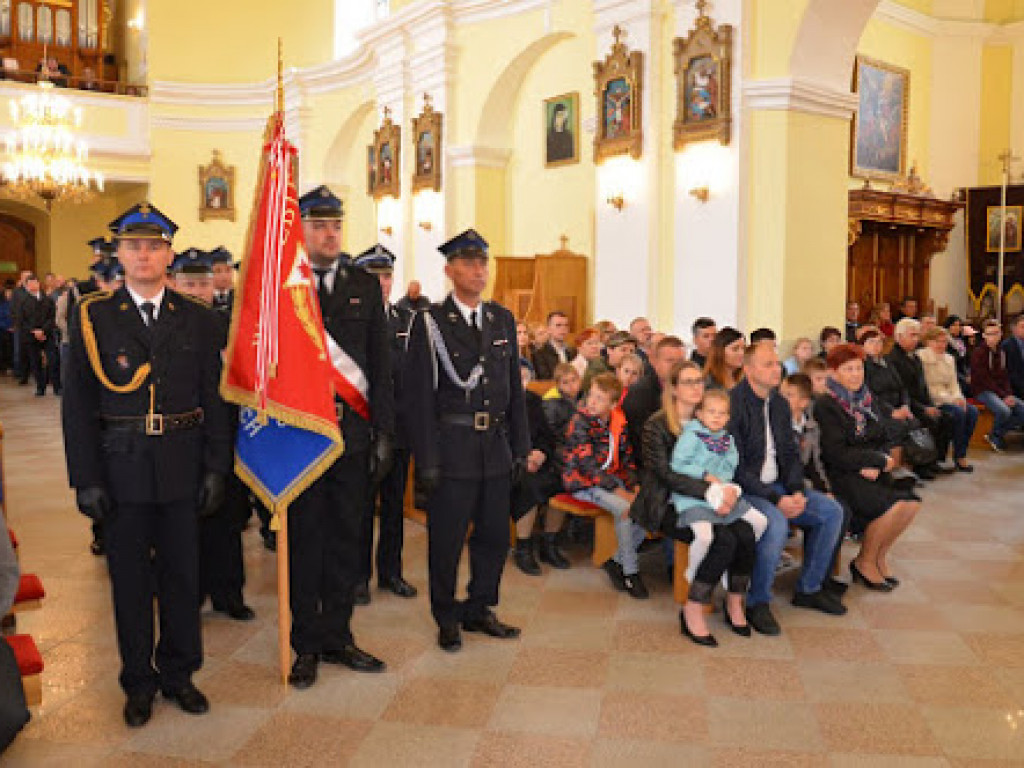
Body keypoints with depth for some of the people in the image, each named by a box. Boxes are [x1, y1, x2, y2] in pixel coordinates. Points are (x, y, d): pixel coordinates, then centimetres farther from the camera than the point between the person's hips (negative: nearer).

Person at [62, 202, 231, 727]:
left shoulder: (198, 320, 4)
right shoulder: (93, 317, 0)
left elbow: (213, 400, 4)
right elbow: (78, 404, -2)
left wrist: (216, 468, -1)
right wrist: (86, 479, -7)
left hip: (182, 468, 1)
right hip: (121, 467, -1)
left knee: (182, 572, 10)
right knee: (129, 578, 9)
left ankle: (178, 673, 28)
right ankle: (139, 682, 26)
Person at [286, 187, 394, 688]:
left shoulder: (365, 286, 8)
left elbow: (380, 364, 7)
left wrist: (384, 431, 2)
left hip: (352, 432, 3)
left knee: (346, 538, 11)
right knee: (304, 540, 8)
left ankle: (337, 637, 27)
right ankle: (307, 645, 23)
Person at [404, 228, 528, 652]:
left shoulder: (503, 320, 11)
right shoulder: (429, 323, -4)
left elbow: (515, 388, 13)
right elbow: (419, 396, -7)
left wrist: (520, 447, 9)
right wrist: (426, 459, -12)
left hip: (496, 445, 5)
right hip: (452, 446, -5)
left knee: (495, 535, 12)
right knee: (446, 538, 5)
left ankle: (479, 610, 30)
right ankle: (447, 618, 24)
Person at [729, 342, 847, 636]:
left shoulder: (780, 404, 10)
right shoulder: (733, 404, -16)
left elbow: (790, 454, 14)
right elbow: (736, 467, -19)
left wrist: (797, 491, -4)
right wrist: (775, 499, -21)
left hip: (777, 486, 8)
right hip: (744, 490, -8)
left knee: (832, 511, -1)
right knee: (776, 522, -34)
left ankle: (809, 588, 14)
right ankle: (756, 602, -15)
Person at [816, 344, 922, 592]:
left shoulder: (867, 400, 15)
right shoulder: (826, 405, -7)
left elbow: (883, 442, 15)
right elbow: (837, 454, -14)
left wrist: (874, 466, -8)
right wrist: (880, 460, -9)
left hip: (871, 473, 7)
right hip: (841, 476, -7)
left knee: (912, 503, -16)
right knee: (893, 506, -25)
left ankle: (879, 557, 6)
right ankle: (864, 563, -1)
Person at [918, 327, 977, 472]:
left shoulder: (949, 359, 17)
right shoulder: (921, 357, -9)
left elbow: (953, 383, 15)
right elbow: (925, 386, -15)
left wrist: (958, 397, -8)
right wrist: (950, 399, -18)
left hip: (948, 398, 7)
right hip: (931, 400, -7)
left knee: (972, 411, -17)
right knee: (958, 412, -28)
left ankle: (962, 452, -8)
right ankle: (959, 457, -16)